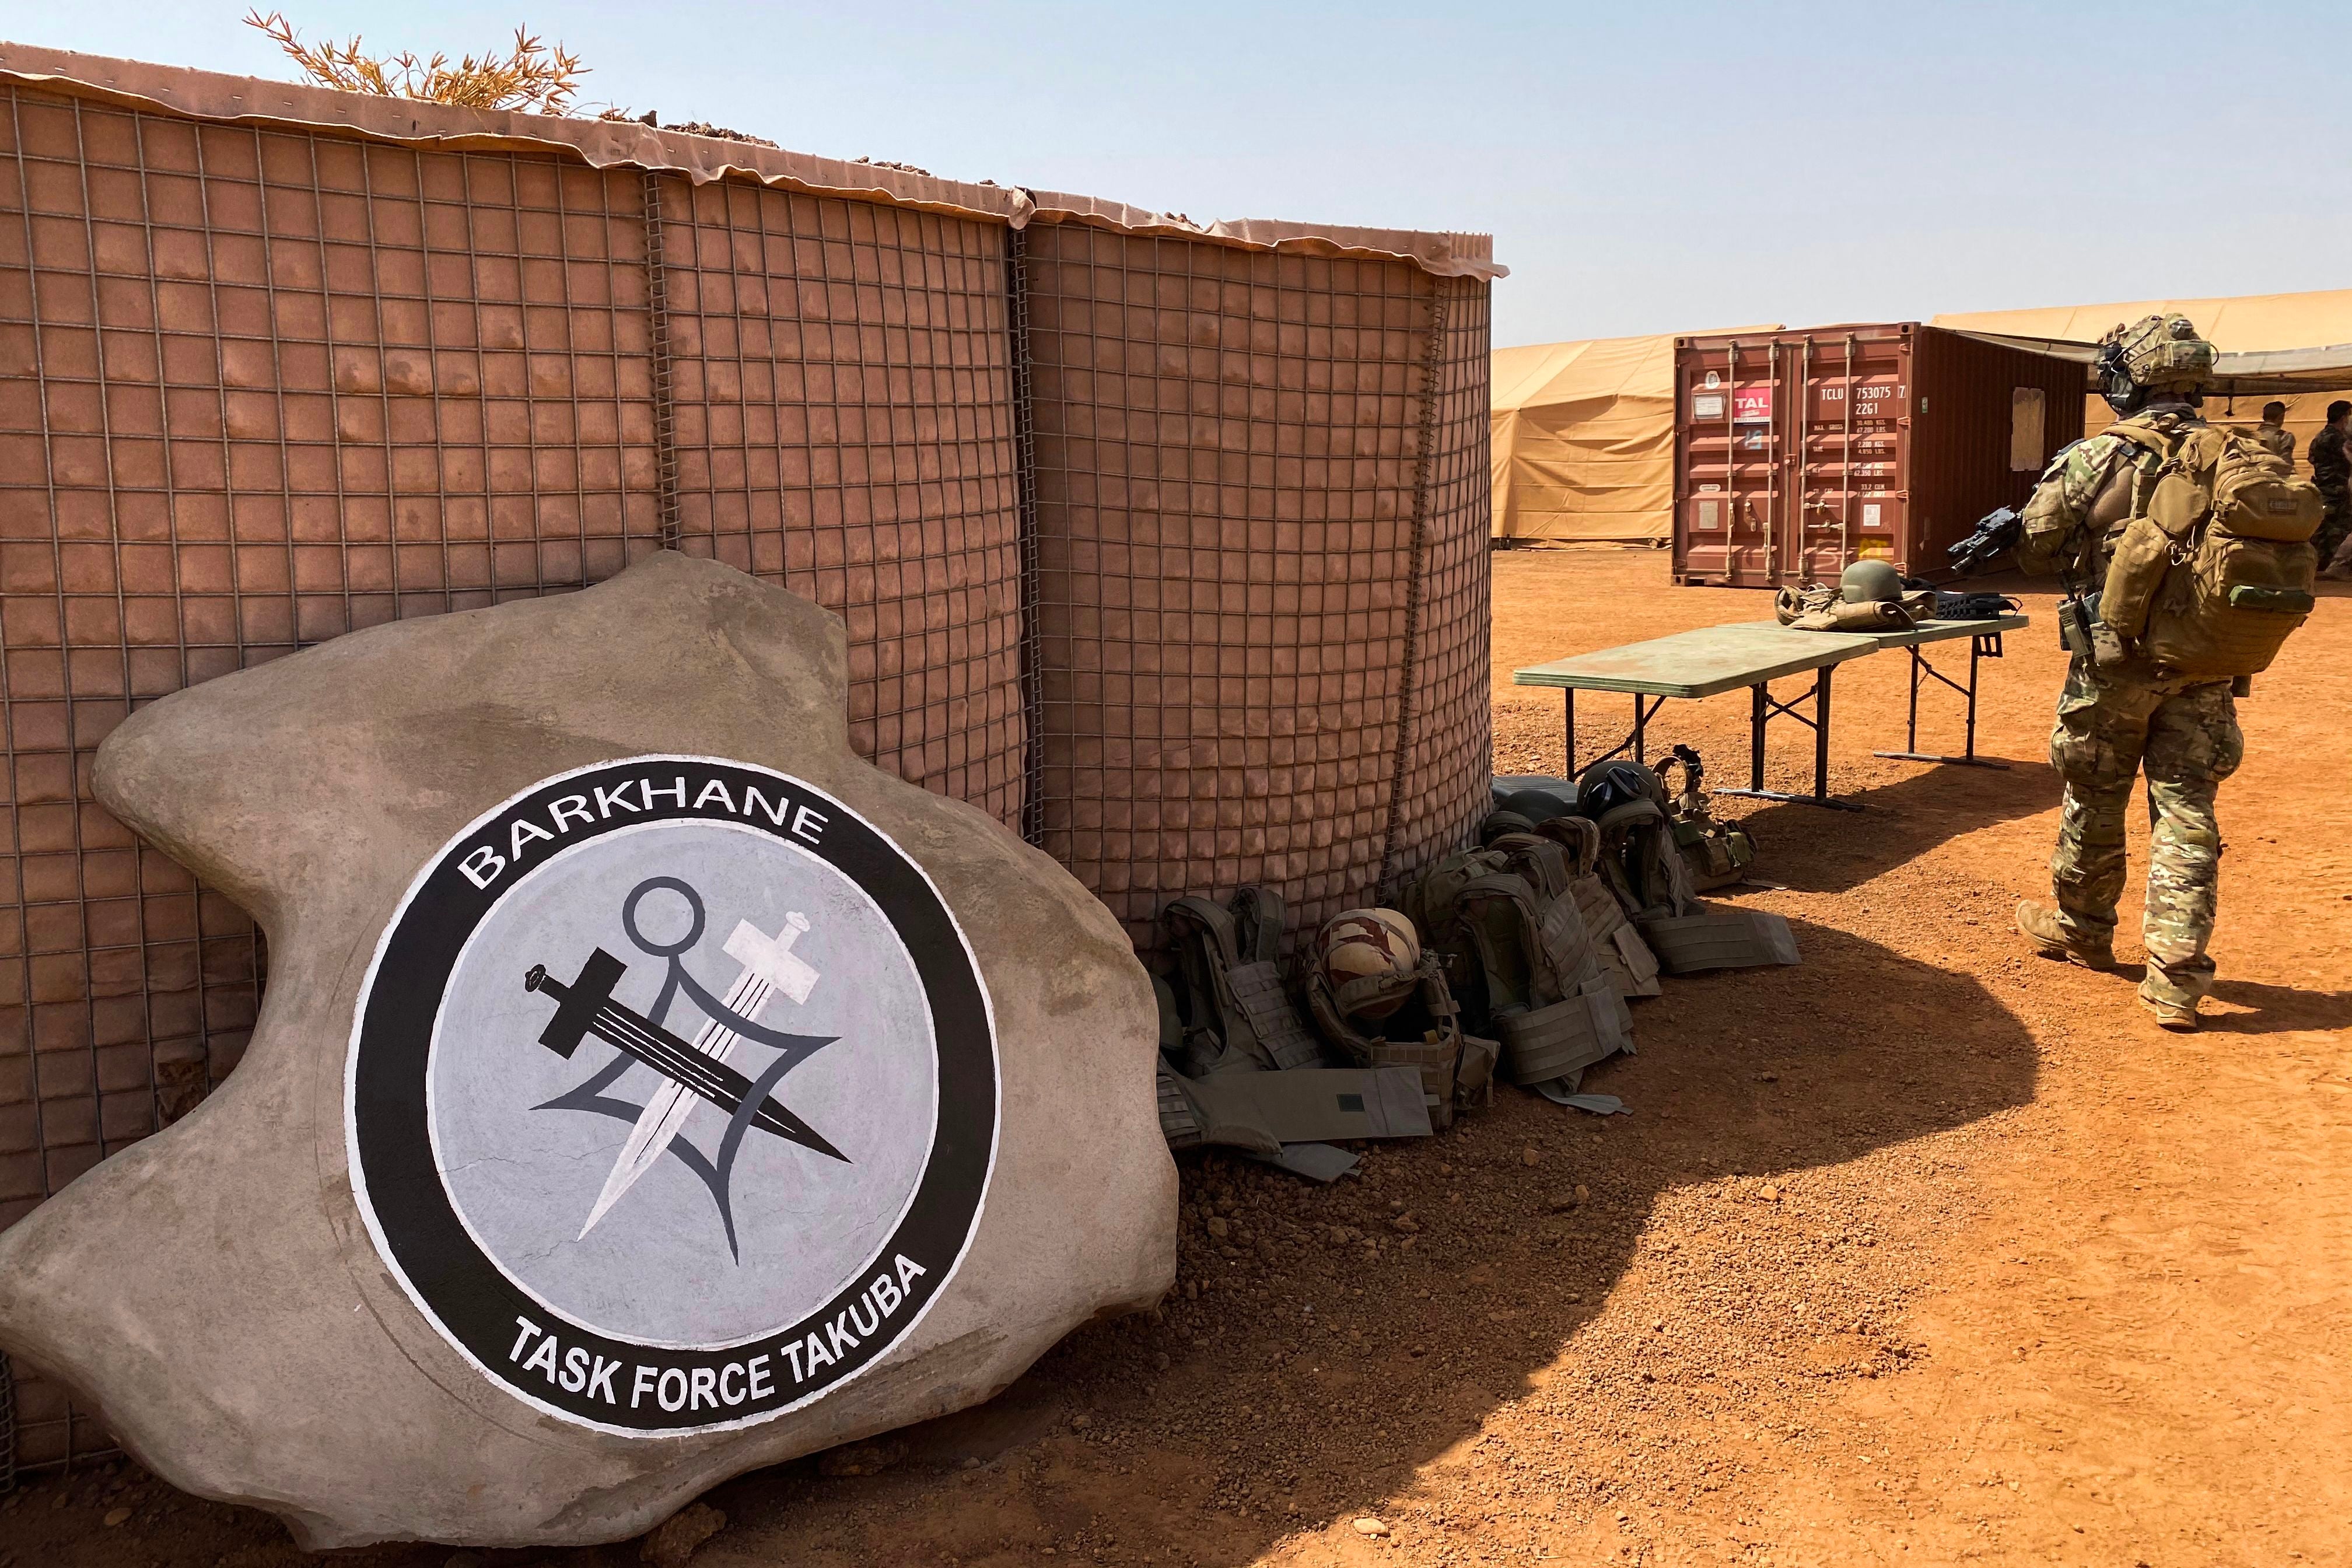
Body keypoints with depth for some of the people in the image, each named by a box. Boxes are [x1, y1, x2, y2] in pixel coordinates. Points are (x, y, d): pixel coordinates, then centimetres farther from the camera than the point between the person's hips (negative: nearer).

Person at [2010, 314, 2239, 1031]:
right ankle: (2178, 977, 0)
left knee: (2095, 802, 15)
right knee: (2187, 812, 4)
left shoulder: (2096, 459, -10)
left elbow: (2035, 547, -2)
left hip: (2116, 661, -3)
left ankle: (2080, 929, 33)